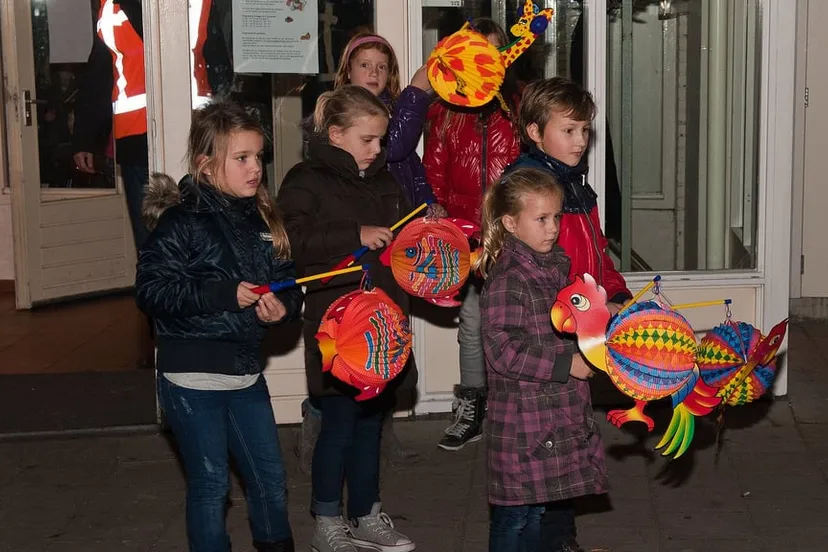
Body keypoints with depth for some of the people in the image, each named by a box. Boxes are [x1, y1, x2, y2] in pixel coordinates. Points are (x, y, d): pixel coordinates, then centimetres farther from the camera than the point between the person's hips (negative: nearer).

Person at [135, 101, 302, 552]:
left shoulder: (262, 219, 6)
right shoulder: (181, 222, -13)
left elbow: (287, 284, 12)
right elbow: (151, 290, -19)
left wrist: (283, 306, -12)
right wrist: (223, 294, -25)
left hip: (246, 372, 6)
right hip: (193, 377, -6)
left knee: (270, 476, 17)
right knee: (211, 484, 5)